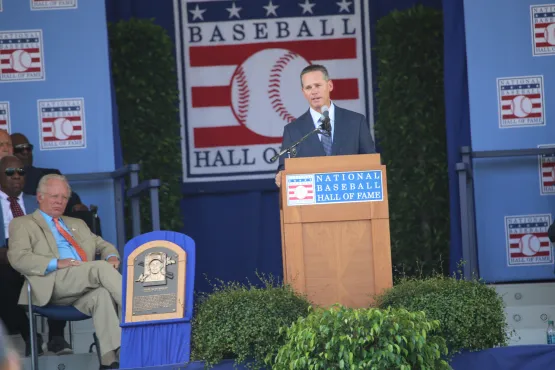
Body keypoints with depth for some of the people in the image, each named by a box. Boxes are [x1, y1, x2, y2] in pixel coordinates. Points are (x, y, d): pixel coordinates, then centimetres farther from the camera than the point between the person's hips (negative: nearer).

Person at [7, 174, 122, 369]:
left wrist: (112, 256, 6)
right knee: (101, 267, -30)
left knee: (103, 294, -34)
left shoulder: (77, 224, 34)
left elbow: (103, 244, 33)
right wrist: (56, 263, -16)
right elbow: (18, 258, -1)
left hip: (84, 289, 5)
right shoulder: (23, 224, 15)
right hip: (53, 283, -4)